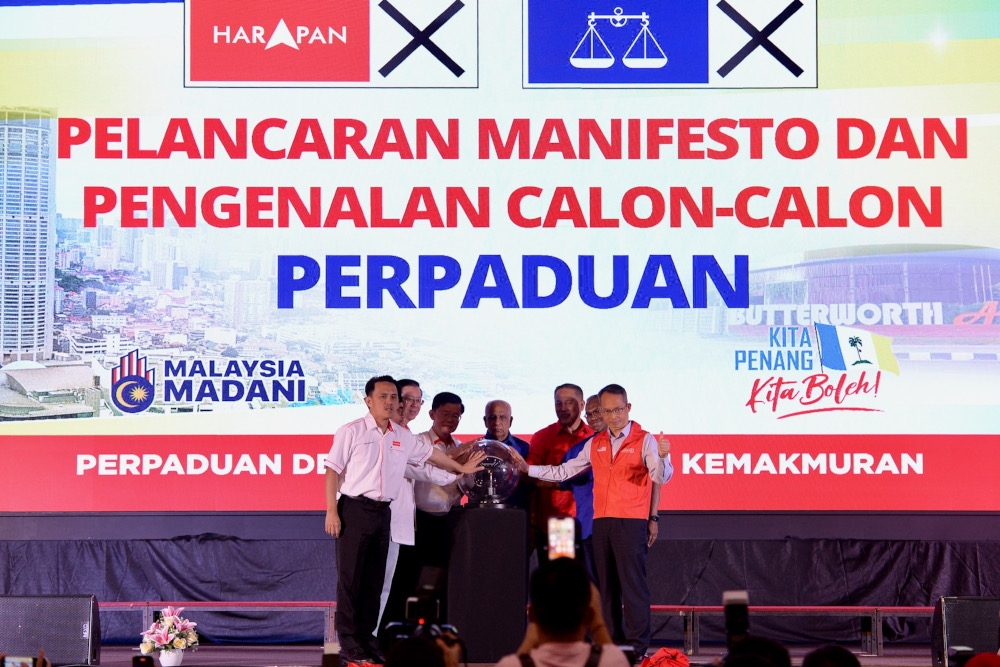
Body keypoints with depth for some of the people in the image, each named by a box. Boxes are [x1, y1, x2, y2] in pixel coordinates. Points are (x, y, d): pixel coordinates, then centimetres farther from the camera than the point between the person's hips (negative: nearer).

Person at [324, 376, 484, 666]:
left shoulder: (403, 437, 12)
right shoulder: (351, 432, -5)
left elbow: (430, 453, 28)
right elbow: (333, 470, -7)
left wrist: (460, 468, 38)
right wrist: (331, 511, -13)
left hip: (382, 512, 6)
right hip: (354, 509, -6)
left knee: (374, 578, 8)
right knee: (350, 577, -5)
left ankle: (366, 637, 15)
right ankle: (348, 643, -2)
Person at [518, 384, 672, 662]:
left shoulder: (644, 441, -2)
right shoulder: (595, 444, 15)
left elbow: (660, 477, -15)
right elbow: (564, 471, 20)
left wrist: (662, 457, -35)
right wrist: (528, 469, 16)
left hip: (631, 522, -6)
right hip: (601, 521, 6)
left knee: (633, 583, -9)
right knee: (606, 585, 9)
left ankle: (637, 646, -6)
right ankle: (613, 642, 16)